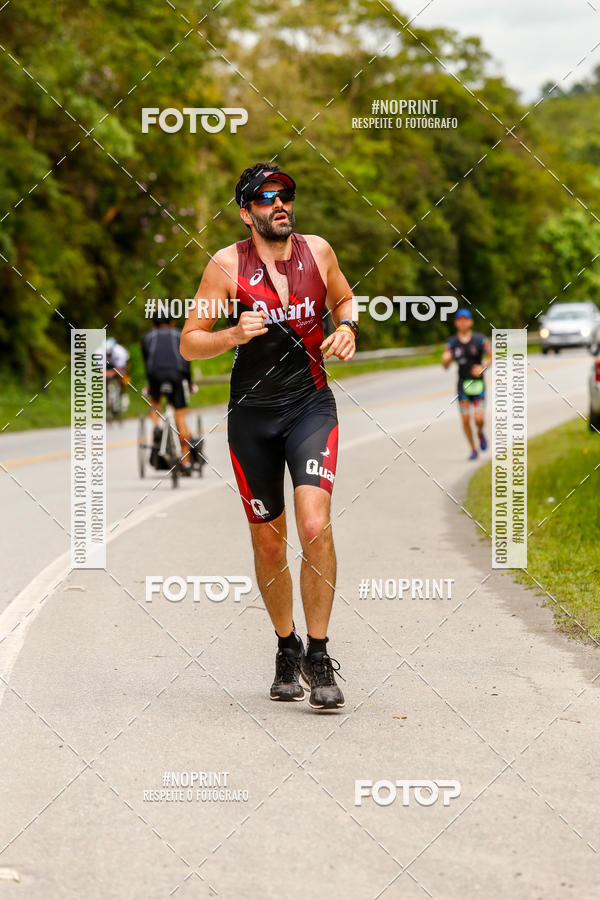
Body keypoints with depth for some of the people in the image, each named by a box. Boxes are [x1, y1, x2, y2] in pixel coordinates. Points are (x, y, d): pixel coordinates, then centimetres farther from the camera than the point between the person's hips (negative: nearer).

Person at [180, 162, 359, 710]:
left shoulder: (317, 251, 1)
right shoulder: (227, 265, -6)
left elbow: (344, 299, 22)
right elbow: (189, 343, -3)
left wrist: (347, 327, 0)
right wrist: (233, 335, -21)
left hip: (311, 404, 0)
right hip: (251, 414, 0)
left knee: (315, 527, -19)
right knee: (268, 541, 8)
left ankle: (318, 657, -10)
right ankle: (287, 650, 28)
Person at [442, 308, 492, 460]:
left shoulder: (479, 339, -4)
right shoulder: (452, 342, 1)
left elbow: (491, 356, 3)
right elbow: (445, 365, -1)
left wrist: (483, 367, -15)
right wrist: (445, 359, -24)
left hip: (478, 383, -1)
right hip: (462, 383, 1)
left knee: (478, 419, -11)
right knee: (465, 420, -1)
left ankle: (480, 433, 25)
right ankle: (473, 450, 16)